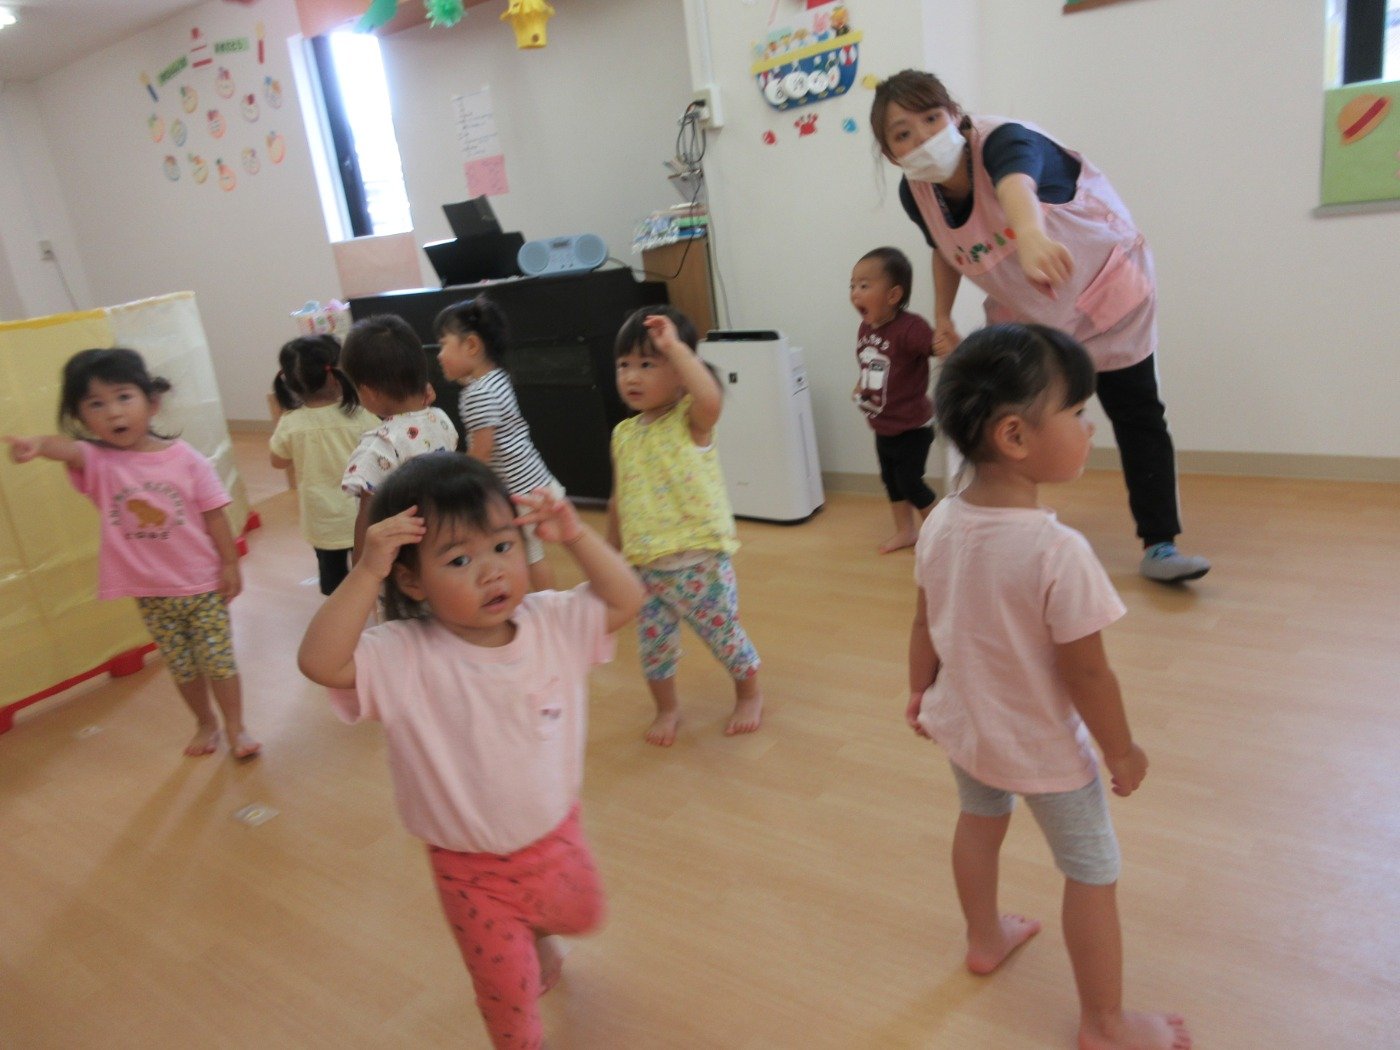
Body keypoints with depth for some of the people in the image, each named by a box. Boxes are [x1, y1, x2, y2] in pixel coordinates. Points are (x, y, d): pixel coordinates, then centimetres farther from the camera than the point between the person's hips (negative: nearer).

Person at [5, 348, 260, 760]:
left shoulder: (185, 459, -12)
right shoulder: (96, 462, -11)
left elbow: (214, 515, -6)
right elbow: (67, 448, -35)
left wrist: (230, 563, -5)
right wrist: (39, 444, -58)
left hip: (203, 584, -2)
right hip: (150, 592, 2)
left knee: (218, 659, 7)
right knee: (181, 665, 17)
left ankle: (236, 727, 25)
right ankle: (205, 723, 38)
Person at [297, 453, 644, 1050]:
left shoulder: (552, 622, -14)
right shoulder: (402, 658, -26)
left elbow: (625, 601, -10)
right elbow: (320, 661, -40)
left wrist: (575, 536, -22)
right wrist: (367, 572, -44)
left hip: (556, 838, 4)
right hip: (473, 869, -4)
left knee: (581, 915, 33)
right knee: (508, 991, 15)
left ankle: (539, 932, 68)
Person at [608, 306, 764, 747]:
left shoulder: (691, 419, -11)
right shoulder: (624, 434, 4)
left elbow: (710, 398, -37)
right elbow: (619, 500, 14)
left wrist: (674, 345, -33)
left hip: (701, 562, -4)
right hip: (647, 568, 5)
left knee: (724, 634, 11)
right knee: (653, 644, 13)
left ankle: (749, 694, 38)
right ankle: (666, 708, 38)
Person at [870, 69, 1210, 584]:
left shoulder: (1002, 141, -33)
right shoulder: (915, 193, -15)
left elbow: (1016, 185, -60)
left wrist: (1032, 235, -80)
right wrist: (942, 318, -1)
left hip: (1105, 290, -4)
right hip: (1021, 316, 5)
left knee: (1138, 417, -1)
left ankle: (1159, 544, 11)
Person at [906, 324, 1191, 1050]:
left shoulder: (939, 524, -14)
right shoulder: (1059, 552, -34)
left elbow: (924, 626, -1)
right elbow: (1086, 674, -24)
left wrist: (920, 693, 16)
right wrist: (1122, 751, -7)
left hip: (964, 726, 6)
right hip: (1044, 747, -6)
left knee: (979, 820, 31)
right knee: (1093, 874, 16)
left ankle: (985, 940, 56)